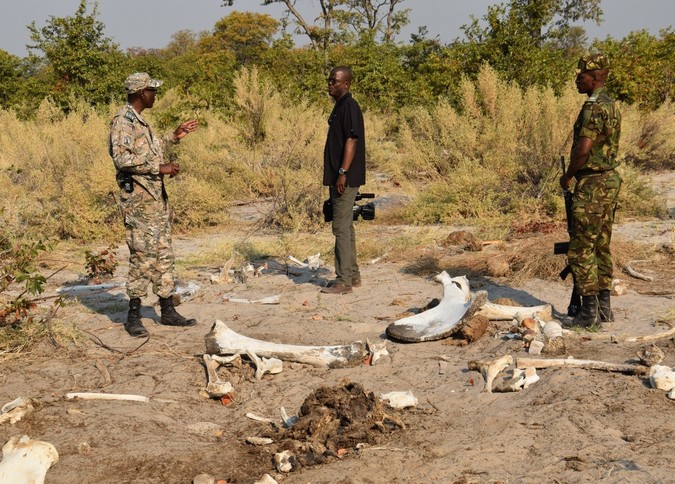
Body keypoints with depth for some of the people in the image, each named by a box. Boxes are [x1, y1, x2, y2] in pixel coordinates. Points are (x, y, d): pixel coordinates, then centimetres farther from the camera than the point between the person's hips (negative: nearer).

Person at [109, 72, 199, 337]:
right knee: (143, 255, -8)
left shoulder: (139, 120, 18)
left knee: (164, 254, 11)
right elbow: (122, 157, -23)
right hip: (138, 198, -10)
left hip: (156, 196, 10)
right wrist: (160, 167, -21)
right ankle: (133, 316, 0)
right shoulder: (123, 120, -12)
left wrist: (174, 137, 25)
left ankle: (168, 311, 17)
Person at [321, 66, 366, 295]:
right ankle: (352, 275, 22)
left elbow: (351, 140, -20)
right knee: (345, 226, 14)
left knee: (341, 227, -9)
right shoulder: (339, 106, 17)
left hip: (346, 179, -11)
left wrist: (343, 173, -24)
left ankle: (344, 280, -6)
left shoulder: (349, 107, -13)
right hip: (338, 178, 11)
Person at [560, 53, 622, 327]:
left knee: (581, 249, -5)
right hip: (610, 180, 10)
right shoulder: (611, 106, 14)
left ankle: (589, 309, -3)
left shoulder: (593, 107, -17)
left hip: (592, 184, -10)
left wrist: (567, 176, -9)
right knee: (601, 247, 13)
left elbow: (583, 149, -25)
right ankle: (604, 307, 18)